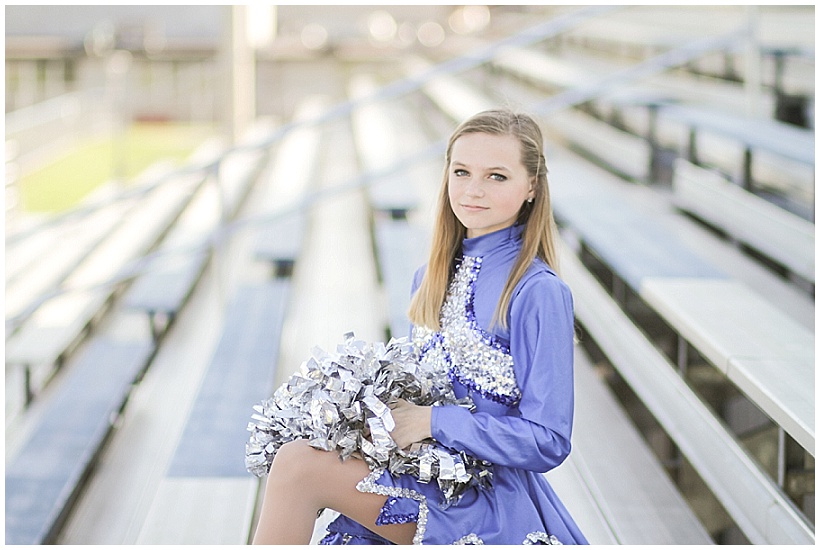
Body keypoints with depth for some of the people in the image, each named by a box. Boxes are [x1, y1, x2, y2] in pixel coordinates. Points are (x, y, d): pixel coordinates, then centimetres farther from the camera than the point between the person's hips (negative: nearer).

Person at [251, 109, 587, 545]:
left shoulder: (539, 293, -13)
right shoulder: (431, 278, 10)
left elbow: (548, 442, -14)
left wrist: (433, 421, -17)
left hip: (492, 507, -6)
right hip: (429, 478, 6)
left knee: (298, 464, -20)